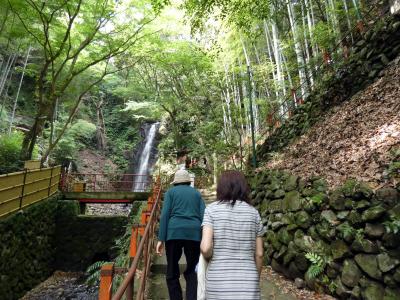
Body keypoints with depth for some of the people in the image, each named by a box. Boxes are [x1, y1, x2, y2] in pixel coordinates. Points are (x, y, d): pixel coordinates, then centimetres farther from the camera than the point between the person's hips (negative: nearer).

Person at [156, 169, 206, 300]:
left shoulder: (171, 192, 11)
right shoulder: (197, 193, 17)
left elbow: (165, 215, -1)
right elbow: (203, 217, 6)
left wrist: (161, 239, -3)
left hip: (174, 232, -2)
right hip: (194, 233, 2)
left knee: (172, 272, 11)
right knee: (192, 272, 11)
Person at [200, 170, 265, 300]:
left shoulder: (212, 209, -7)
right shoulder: (253, 212, 1)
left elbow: (205, 248, -16)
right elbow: (259, 254, 3)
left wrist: (210, 258, 5)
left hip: (218, 282, -2)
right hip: (247, 283, 2)